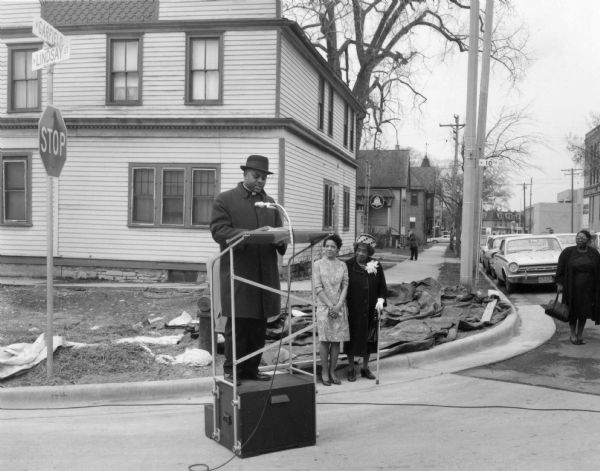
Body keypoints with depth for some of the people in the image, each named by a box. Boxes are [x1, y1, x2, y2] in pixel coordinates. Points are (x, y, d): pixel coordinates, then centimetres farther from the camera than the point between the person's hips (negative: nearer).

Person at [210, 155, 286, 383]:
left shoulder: (270, 202, 18)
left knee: (259, 326, 9)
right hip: (238, 274, -5)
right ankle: (231, 369, 11)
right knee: (237, 324, -1)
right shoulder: (224, 200, 1)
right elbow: (218, 231, -10)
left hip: (265, 274, 5)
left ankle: (251, 368, 19)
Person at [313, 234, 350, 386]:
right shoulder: (318, 265, 0)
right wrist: (330, 305, -11)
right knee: (324, 340, -2)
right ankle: (324, 372, 7)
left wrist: (338, 306, -10)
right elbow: (318, 288, -5)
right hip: (324, 306, -2)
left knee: (337, 340, 5)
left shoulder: (342, 265, 7)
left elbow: (345, 286, 2)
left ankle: (332, 371, 14)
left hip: (339, 307, 3)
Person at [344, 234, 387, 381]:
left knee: (369, 338, 11)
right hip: (353, 311, -2)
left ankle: (365, 368, 27)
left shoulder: (376, 266, 0)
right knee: (352, 338, 5)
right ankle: (351, 369, 18)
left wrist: (380, 300, -12)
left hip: (369, 310, 3)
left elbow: (382, 286, 5)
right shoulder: (348, 265, -7)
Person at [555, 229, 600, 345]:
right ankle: (573, 334, 20)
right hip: (572, 288, -2)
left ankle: (580, 334, 22)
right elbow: (560, 268, -2)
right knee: (573, 311, 6)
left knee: (584, 311, 8)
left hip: (587, 289, 2)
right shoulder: (568, 252, -5)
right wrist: (559, 283, -8)